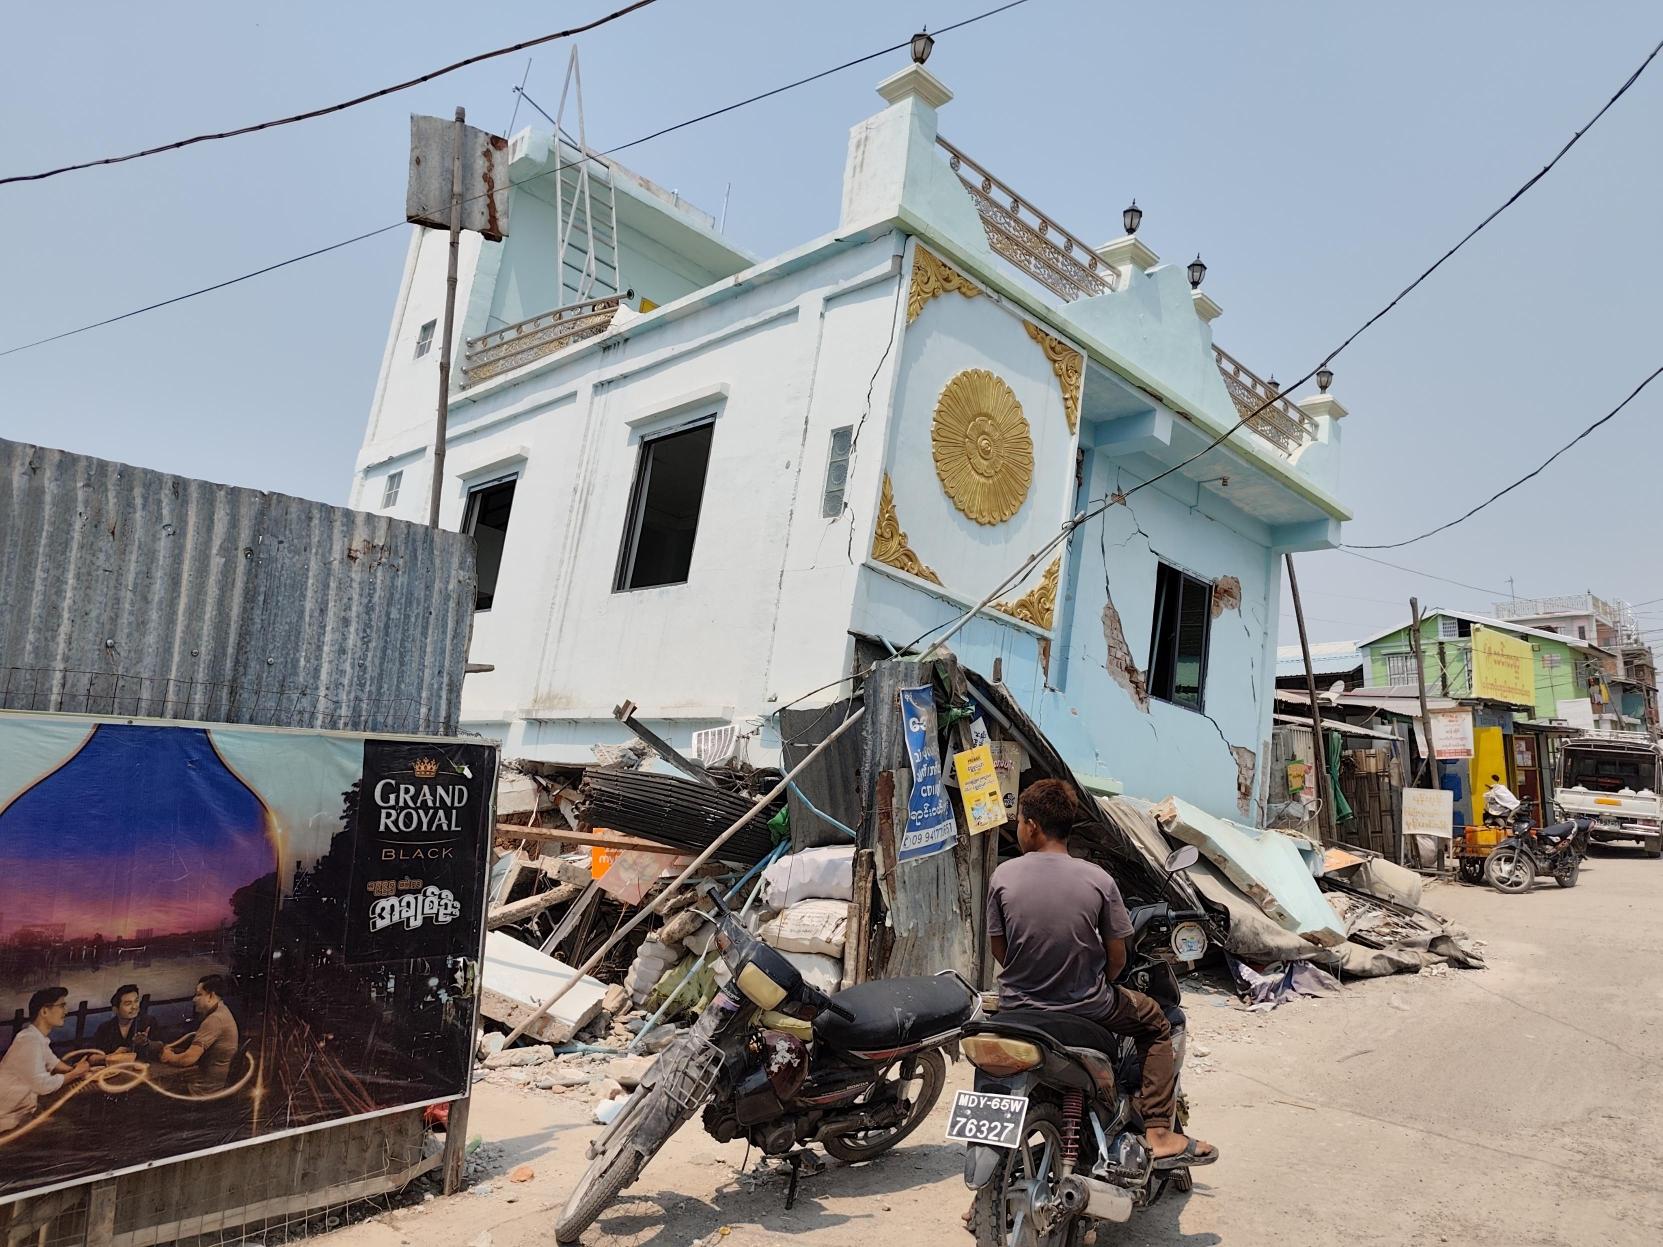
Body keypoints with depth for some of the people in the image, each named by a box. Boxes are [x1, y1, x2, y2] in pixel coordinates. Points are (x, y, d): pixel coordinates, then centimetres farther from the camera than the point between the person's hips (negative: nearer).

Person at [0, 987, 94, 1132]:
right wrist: (75, 1073, -13)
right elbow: (43, 1085, -26)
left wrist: (77, 1070, -3)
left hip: (22, 1107, 9)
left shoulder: (38, 1037, 6)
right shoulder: (29, 1041, -26)